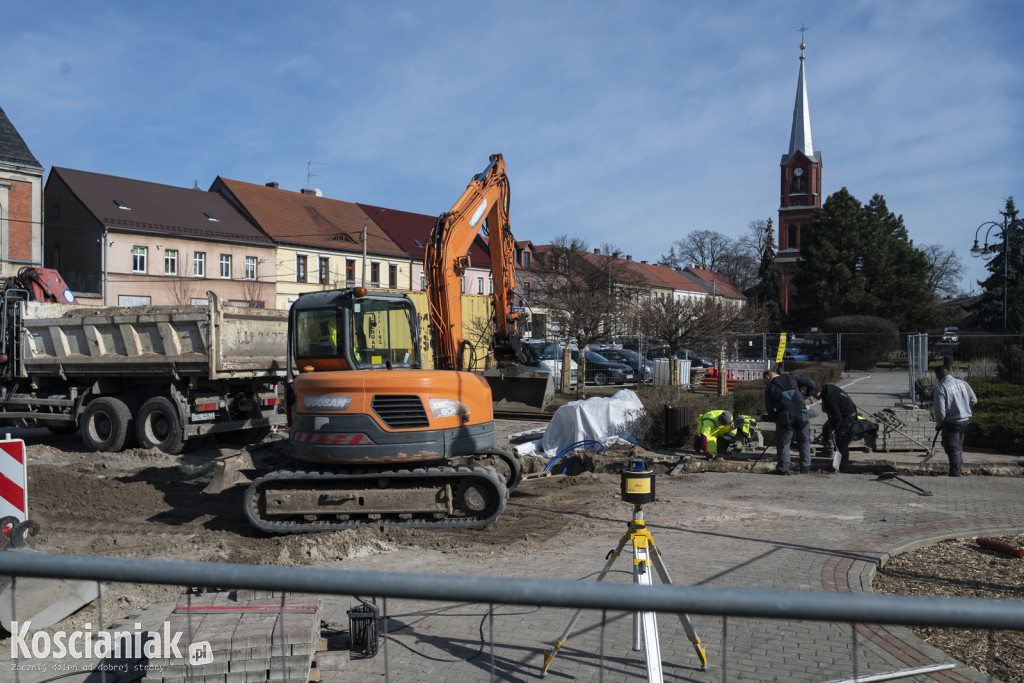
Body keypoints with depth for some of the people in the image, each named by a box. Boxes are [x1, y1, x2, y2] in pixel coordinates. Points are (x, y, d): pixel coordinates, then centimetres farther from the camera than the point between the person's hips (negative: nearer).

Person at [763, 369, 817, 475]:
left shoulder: (769, 388, 10)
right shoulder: (792, 378, 15)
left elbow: (769, 409, 6)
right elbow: (812, 385, 7)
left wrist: (774, 419, 21)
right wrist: (805, 392, 26)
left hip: (785, 418, -2)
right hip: (801, 415, 2)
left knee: (783, 444, 11)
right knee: (804, 442, 17)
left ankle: (783, 469, 11)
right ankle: (805, 468, 19)